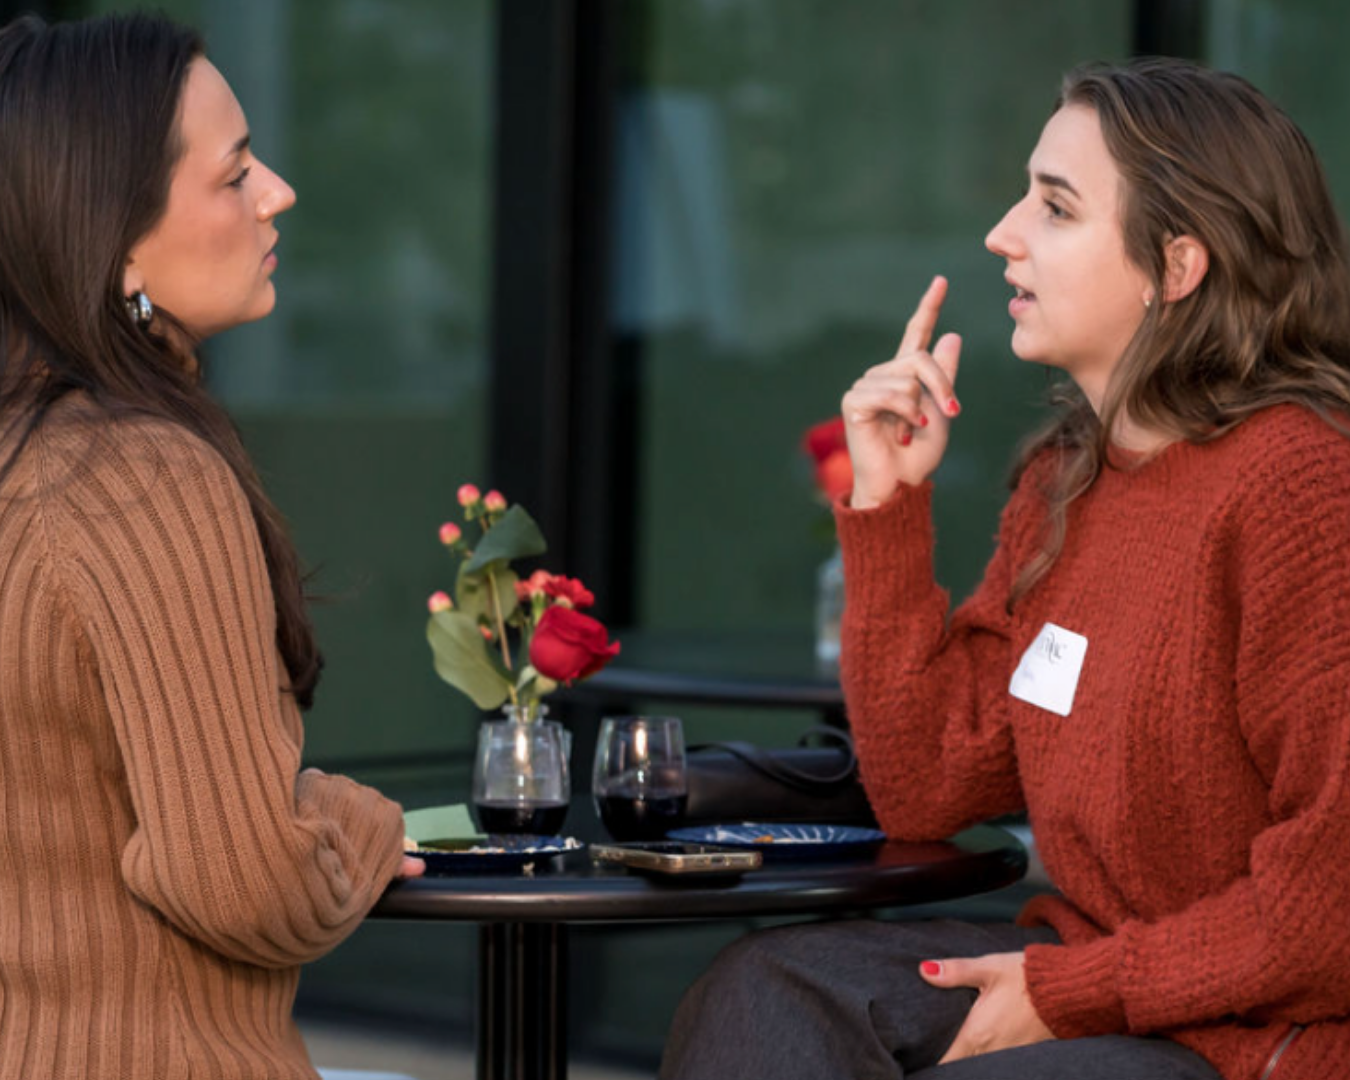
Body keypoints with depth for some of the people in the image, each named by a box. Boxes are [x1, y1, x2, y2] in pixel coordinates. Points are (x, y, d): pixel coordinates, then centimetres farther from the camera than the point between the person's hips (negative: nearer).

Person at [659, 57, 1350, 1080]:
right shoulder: (1065, 482, 9)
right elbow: (926, 790, 9)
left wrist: (1067, 992, -15)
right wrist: (889, 502, 4)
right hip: (1089, 975, 9)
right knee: (763, 989, -6)